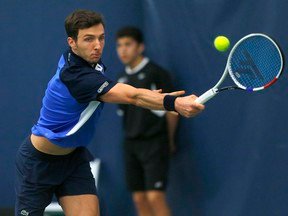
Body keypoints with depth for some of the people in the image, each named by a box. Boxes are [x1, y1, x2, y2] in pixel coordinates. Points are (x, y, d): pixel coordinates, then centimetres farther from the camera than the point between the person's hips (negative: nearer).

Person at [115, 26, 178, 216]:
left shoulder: (156, 73, -8)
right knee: (139, 199, 6)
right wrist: (132, 138, 11)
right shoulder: (123, 78, 11)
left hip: (154, 143, -6)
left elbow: (172, 110, -3)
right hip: (131, 145, 7)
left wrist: (169, 141, 4)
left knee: (155, 197, -14)